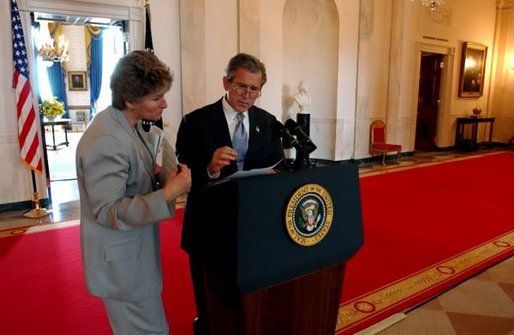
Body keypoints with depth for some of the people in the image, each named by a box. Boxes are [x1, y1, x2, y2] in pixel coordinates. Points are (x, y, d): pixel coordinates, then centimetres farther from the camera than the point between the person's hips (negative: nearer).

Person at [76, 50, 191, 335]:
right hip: (123, 265, -9)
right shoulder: (106, 142, -27)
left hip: (136, 255, 9)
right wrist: (167, 194, -33)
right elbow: (107, 212, -25)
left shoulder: (132, 124, 4)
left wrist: (156, 174, -3)